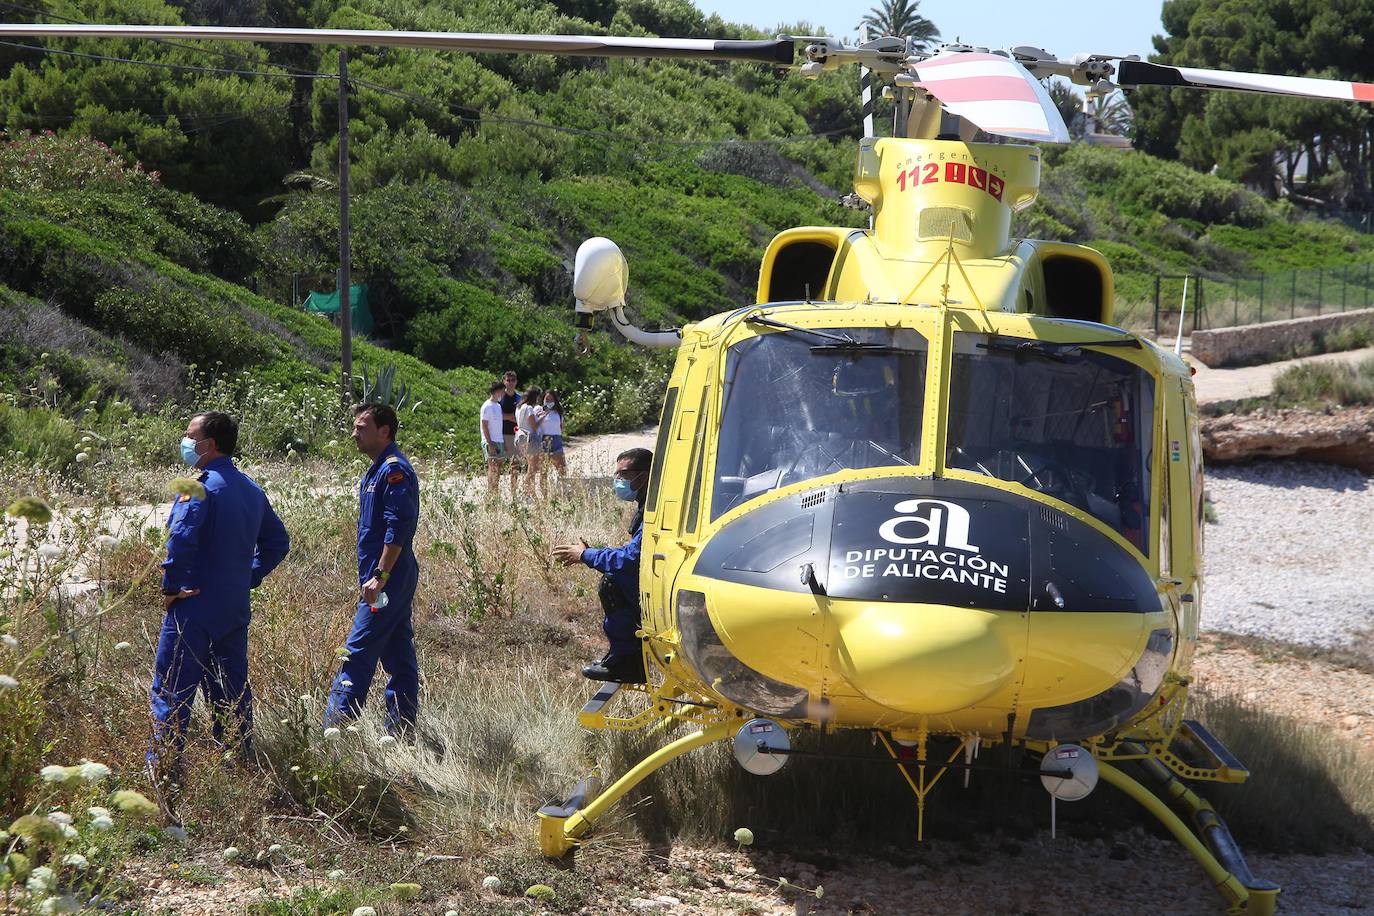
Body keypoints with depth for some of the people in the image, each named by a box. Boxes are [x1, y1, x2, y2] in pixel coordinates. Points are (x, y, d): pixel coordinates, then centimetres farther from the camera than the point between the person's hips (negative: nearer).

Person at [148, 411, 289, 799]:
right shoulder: (251, 489, 11)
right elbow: (277, 542, 21)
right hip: (235, 608, 8)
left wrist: (170, 588, -17)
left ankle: (163, 776, -8)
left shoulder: (200, 487, -15)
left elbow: (182, 539, -29)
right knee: (232, 690, 15)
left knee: (171, 691, -4)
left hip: (194, 607, -8)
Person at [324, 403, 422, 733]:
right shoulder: (376, 470, 17)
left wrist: (379, 576, -25)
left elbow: (399, 529, -23)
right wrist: (370, 577, 21)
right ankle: (401, 727, 15)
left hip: (388, 581, -10)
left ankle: (335, 726, -12)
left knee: (358, 653, -11)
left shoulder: (394, 470, -16)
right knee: (398, 655, 11)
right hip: (393, 582, 10)